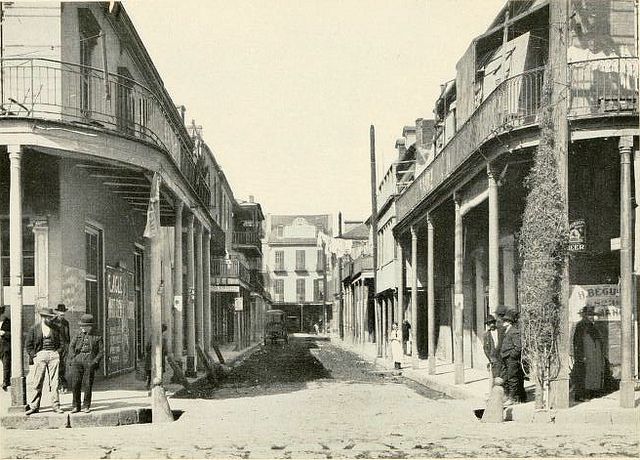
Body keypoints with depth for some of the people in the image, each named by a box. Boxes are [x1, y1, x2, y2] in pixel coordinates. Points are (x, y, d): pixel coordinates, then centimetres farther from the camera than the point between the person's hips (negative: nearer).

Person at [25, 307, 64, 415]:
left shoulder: (55, 328, 12)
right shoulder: (34, 329, 3)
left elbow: (59, 342, 24)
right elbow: (28, 345, 5)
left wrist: (57, 351, 10)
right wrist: (34, 355, -4)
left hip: (53, 354, 2)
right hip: (40, 355, -2)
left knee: (54, 382, 0)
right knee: (37, 382, -4)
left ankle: (55, 406, 4)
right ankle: (34, 407, 3)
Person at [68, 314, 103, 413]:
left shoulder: (97, 337, 14)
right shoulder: (79, 334, 20)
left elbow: (100, 352, 10)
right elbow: (71, 346, 13)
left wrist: (95, 362, -6)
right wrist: (72, 358, -1)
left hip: (90, 361, -2)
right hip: (77, 359, 2)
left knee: (88, 384, -6)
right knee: (75, 383, -6)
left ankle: (86, 406, 3)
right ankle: (76, 406, 3)